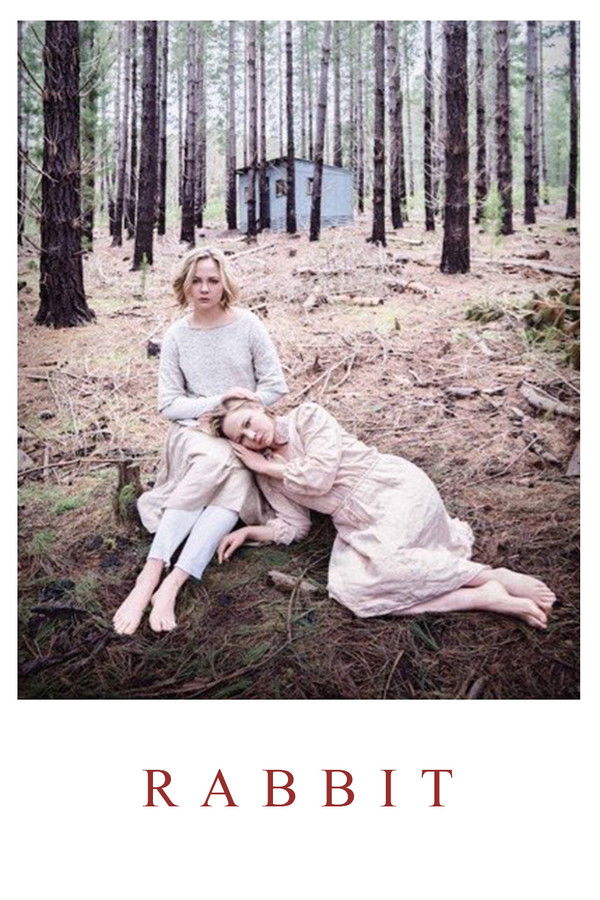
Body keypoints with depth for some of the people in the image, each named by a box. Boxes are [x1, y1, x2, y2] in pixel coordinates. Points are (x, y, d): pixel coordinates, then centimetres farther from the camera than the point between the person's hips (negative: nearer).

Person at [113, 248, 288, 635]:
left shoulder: (248, 325, -2)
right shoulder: (176, 335, 1)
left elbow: (276, 385, 0)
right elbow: (169, 404, -1)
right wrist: (217, 400, -15)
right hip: (194, 431, 0)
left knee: (234, 481, -34)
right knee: (217, 461, -36)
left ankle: (168, 585, -41)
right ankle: (153, 575, -41)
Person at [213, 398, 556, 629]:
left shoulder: (307, 416, -3)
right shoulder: (269, 475, 14)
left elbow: (319, 476, -14)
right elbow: (295, 526, 14)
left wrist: (266, 466, -2)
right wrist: (247, 532, 2)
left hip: (397, 488, -6)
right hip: (359, 526, 6)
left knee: (382, 562, -35)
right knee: (346, 588, -24)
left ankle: (493, 576, -18)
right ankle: (484, 597, -26)